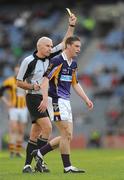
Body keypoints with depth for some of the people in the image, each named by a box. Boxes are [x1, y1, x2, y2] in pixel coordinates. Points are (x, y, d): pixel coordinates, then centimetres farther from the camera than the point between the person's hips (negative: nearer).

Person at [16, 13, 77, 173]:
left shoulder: (49, 57, 9)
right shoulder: (28, 61, -8)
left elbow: (64, 43, 11)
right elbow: (19, 82, -3)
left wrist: (71, 26, 3)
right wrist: (32, 86, -19)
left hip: (45, 99, 7)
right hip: (33, 99, -7)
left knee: (35, 135, 5)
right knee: (47, 127, -19)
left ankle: (27, 165, 8)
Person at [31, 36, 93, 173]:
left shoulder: (73, 64, 14)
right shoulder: (57, 61, -12)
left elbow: (75, 84, 23)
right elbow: (45, 79, -17)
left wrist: (86, 100, 17)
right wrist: (45, 99, -27)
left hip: (66, 102, 9)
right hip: (56, 101, -9)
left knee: (67, 136, 7)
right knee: (67, 134, -9)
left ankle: (40, 153, 17)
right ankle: (67, 167, -2)